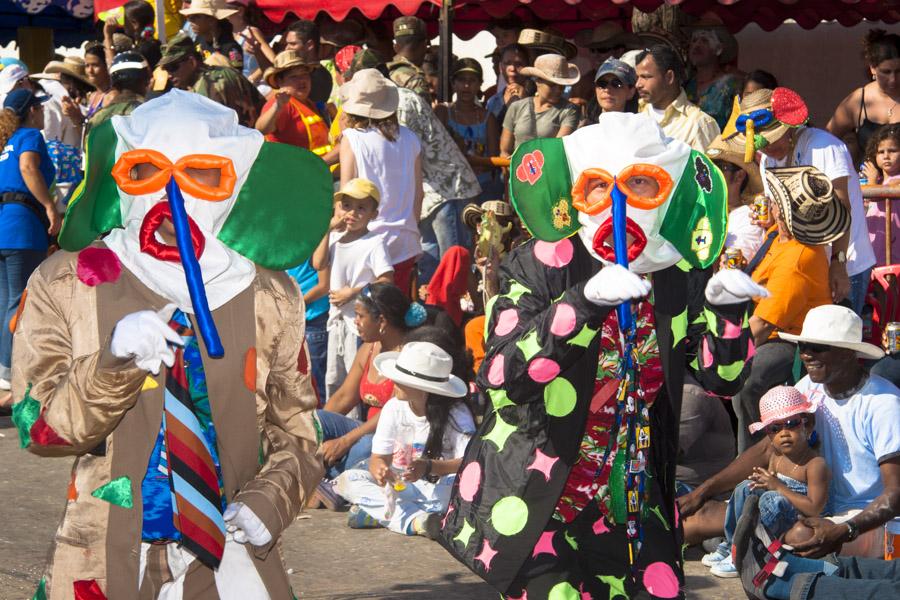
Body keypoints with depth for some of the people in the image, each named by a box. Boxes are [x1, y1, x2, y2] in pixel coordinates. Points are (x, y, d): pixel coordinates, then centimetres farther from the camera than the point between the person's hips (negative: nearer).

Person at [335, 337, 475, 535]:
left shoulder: (457, 414, -13)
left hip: (440, 492, -4)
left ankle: (376, 512, -33)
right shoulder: (394, 408, -2)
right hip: (401, 488, 4)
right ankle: (415, 521, -36)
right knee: (348, 480, -18)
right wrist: (380, 469, -29)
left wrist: (429, 467, -38)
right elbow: (378, 457, -4)